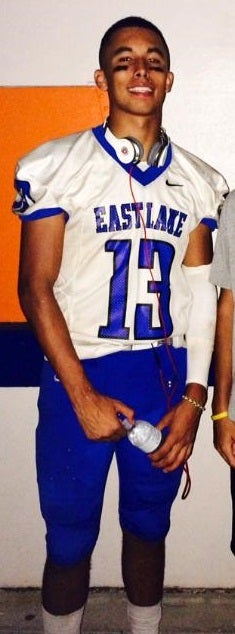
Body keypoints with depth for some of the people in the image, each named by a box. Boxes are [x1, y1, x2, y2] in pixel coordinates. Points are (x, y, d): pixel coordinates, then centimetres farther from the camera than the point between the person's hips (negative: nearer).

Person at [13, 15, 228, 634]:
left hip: (165, 379, 3)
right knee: (70, 540, 10)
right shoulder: (57, 166, -6)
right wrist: (84, 397, -12)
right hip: (79, 378, -3)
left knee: (148, 527, 18)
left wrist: (193, 399, -1)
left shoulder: (199, 182, 6)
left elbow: (201, 296, 6)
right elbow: (36, 288, -8)